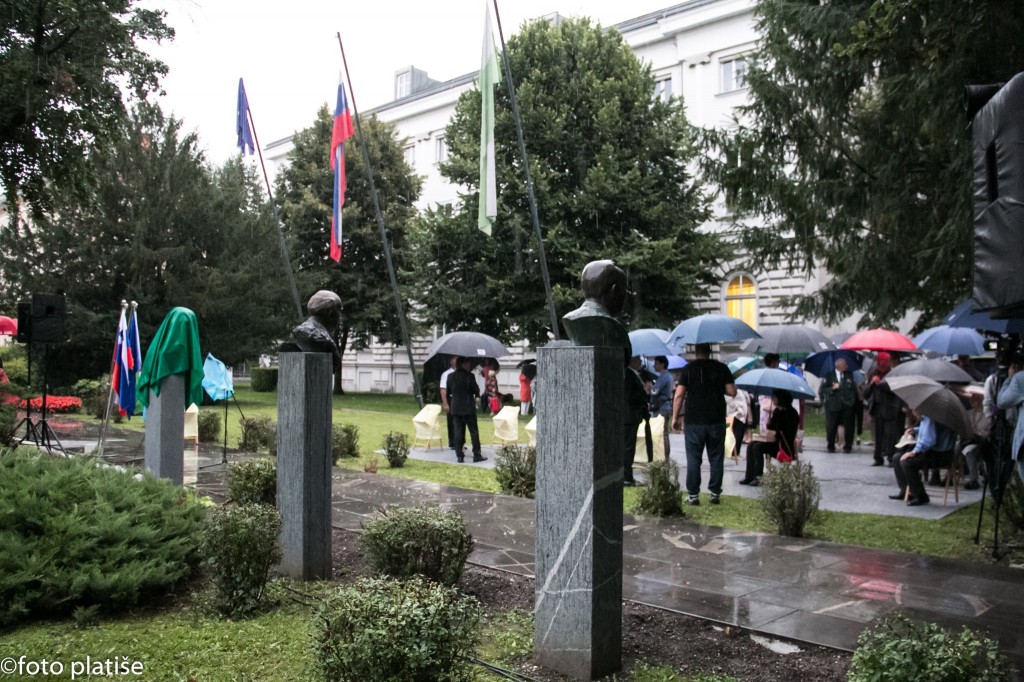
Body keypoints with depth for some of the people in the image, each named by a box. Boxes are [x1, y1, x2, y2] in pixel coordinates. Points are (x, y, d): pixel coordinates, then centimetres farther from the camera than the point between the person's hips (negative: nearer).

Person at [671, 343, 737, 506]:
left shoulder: (688, 369, -3)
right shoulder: (722, 368, 1)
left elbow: (679, 396, -6)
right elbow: (732, 392, 0)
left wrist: (675, 417, 1)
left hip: (694, 421, -1)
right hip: (717, 421, 2)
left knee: (693, 459, 4)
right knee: (716, 458, 10)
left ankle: (693, 495, 5)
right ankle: (715, 493, 14)